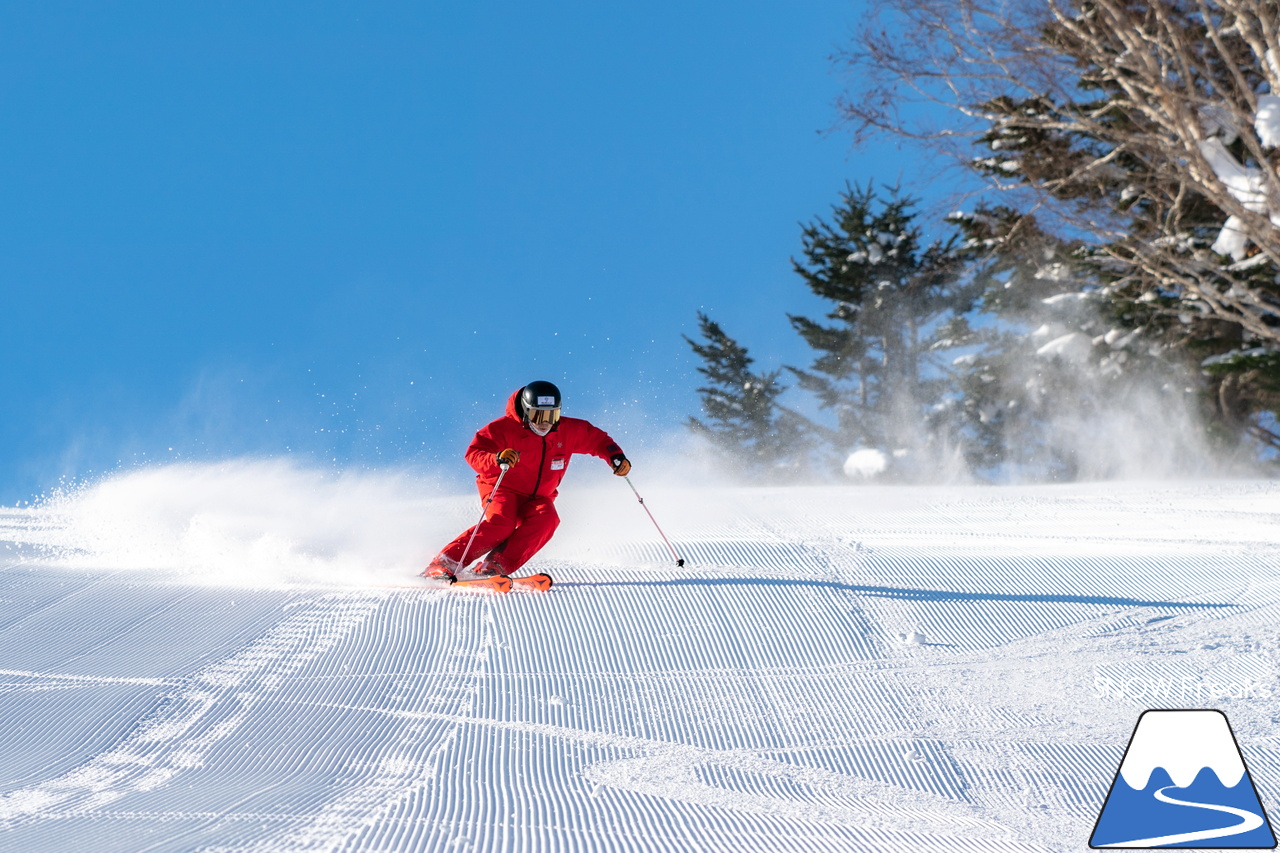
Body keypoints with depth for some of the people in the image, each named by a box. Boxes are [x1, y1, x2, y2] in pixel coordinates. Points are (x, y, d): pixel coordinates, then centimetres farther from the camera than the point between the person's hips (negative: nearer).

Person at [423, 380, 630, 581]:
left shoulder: (567, 431, -5)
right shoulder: (504, 428, -18)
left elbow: (596, 439, 10)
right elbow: (474, 454, -24)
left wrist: (616, 457, -9)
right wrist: (497, 459, -45)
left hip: (538, 498, 4)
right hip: (503, 490, -4)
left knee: (546, 519, -30)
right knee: (501, 523, -33)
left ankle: (496, 566, -35)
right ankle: (444, 565, -30)